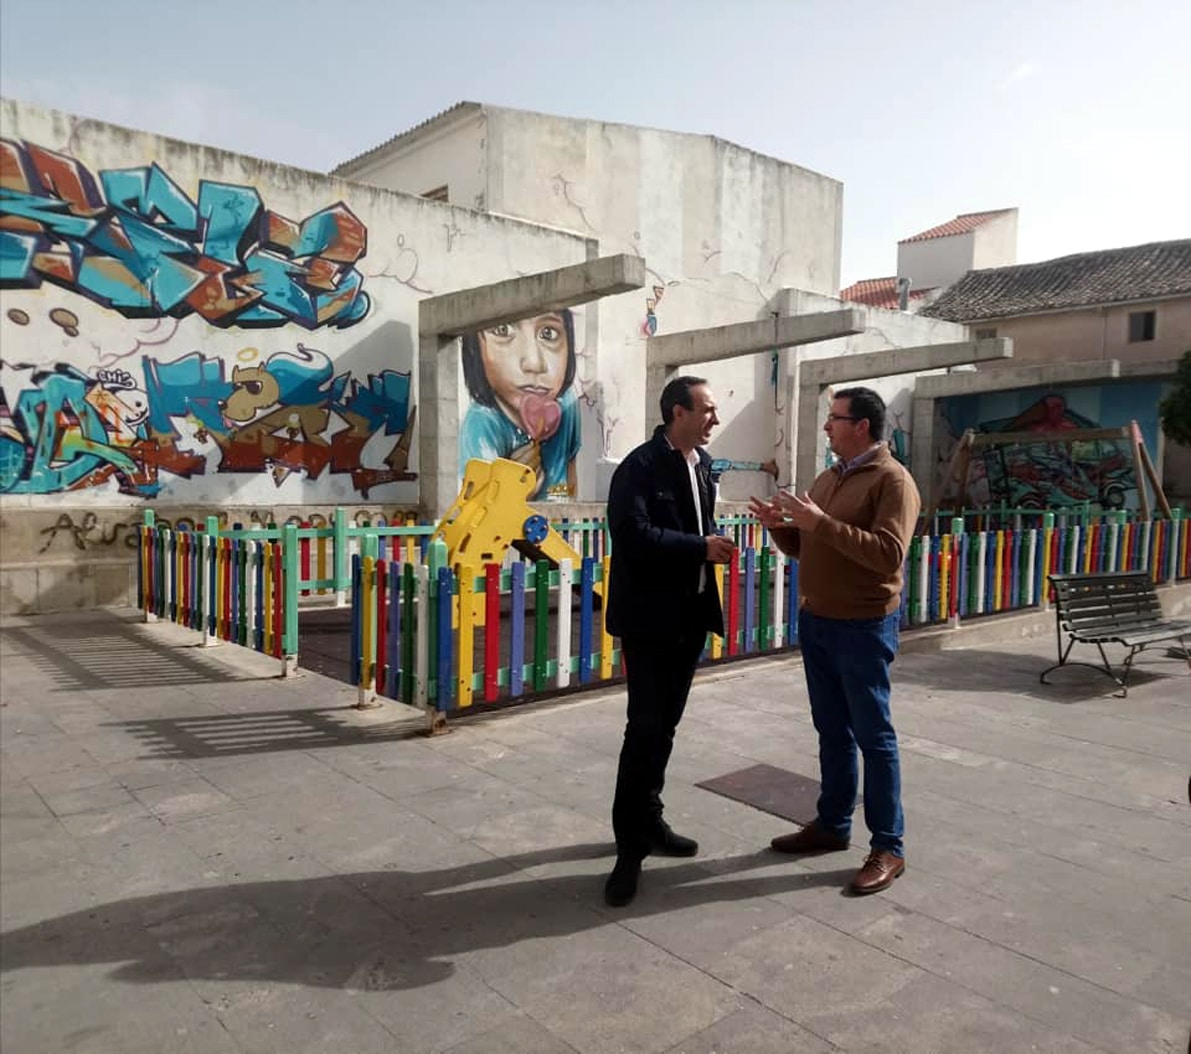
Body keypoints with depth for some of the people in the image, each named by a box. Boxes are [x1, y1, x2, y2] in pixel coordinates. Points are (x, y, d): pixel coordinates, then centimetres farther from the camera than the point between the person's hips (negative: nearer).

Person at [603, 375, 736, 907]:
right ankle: (631, 846, 7)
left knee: (665, 726, 16)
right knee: (645, 729, -4)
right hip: (650, 616, -8)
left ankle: (648, 821, 31)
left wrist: (712, 543, 0)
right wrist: (701, 547, -22)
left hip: (690, 613, 8)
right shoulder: (640, 466, -14)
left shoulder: (701, 462, 12)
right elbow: (632, 532, -25)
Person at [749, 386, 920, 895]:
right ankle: (832, 824, 28)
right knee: (832, 730, 16)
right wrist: (780, 525, -3)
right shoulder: (828, 477, 13)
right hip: (815, 622, 8)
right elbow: (803, 547, 18)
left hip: (863, 627, -8)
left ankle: (888, 848, 12)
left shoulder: (892, 480, -12)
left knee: (873, 735, 1)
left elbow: (889, 554, -25)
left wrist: (822, 522, -27)